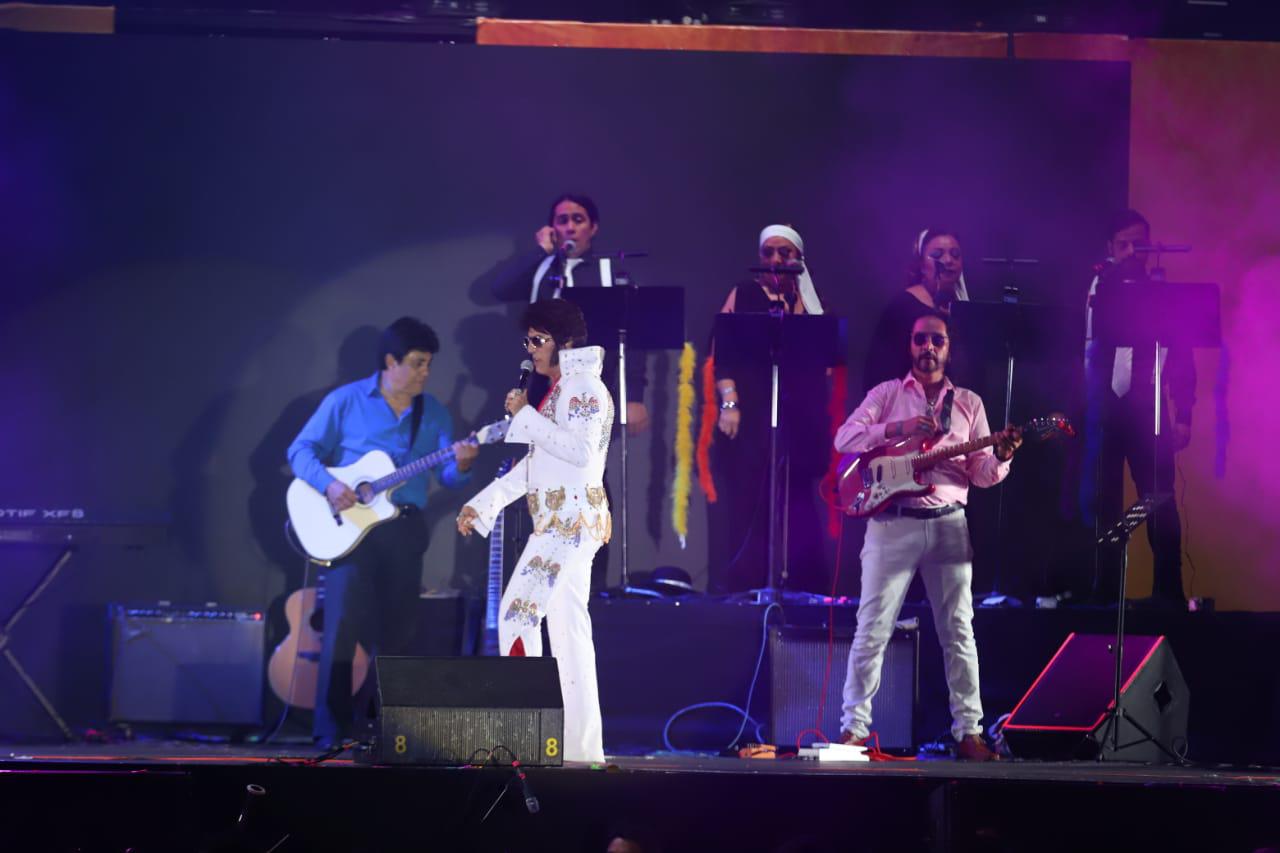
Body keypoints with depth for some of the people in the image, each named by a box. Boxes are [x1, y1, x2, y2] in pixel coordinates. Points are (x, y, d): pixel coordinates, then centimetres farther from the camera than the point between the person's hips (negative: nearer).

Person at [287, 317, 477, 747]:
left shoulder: (433, 413, 12)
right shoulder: (346, 401, 1)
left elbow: (446, 473, 5)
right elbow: (301, 450, 0)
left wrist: (460, 466, -19)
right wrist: (328, 483, -17)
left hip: (404, 527, 4)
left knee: (396, 631, 5)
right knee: (343, 622, -13)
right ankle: (331, 729, -9)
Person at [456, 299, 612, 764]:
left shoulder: (584, 388, -9)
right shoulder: (561, 390, 20)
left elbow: (581, 450, -22)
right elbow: (534, 463, 23)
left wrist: (525, 416, -14)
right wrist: (481, 503, 21)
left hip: (569, 520, -10)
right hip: (561, 522, 10)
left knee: (519, 611, -16)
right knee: (568, 630, 7)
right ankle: (581, 744, 6)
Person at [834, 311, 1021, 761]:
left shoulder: (969, 403, 14)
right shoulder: (886, 394, 9)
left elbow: (980, 474, 9)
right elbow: (845, 439, -5)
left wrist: (1001, 457, -14)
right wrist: (898, 429, -18)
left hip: (948, 523, 2)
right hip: (892, 522, -2)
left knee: (958, 631, 1)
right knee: (872, 629, -4)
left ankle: (968, 731, 4)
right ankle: (854, 727, -1)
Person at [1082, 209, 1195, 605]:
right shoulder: (1098, 287, 9)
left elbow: (1181, 359, 5)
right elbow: (1080, 342, 0)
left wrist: (1183, 415, 0)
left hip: (1146, 408, -1)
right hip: (1102, 407, 1)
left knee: (1159, 500, -5)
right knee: (1100, 501, 1)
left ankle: (1169, 591, -2)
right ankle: (1104, 590, 5)